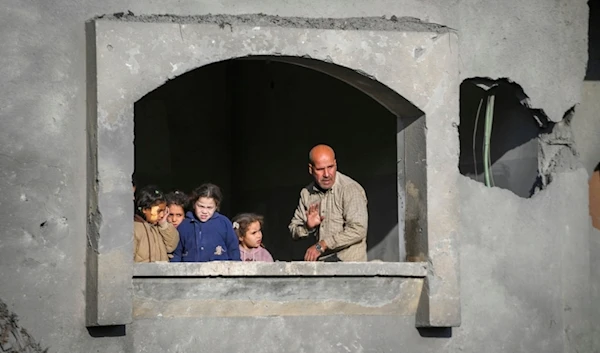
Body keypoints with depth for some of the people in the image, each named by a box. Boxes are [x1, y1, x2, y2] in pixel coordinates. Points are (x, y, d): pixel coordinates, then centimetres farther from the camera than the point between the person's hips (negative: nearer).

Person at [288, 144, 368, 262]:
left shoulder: (351, 189, -9)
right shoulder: (307, 193, 11)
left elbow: (358, 230, -20)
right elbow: (293, 231, 17)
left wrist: (322, 245, -18)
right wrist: (308, 227, -6)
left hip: (348, 260, -7)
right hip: (320, 261, 7)